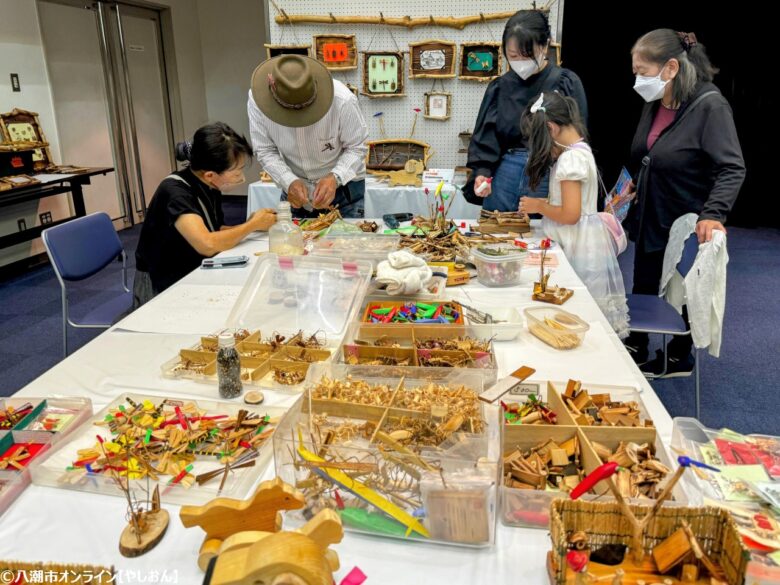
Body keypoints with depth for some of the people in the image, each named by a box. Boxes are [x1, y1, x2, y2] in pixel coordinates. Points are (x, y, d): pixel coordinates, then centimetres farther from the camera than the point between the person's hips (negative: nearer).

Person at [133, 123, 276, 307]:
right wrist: (253, 225, -21)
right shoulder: (175, 191, -24)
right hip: (160, 290, -7)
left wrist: (250, 225, -11)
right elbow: (208, 245, -36)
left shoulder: (210, 187, 0)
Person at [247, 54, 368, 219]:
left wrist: (335, 178, -32)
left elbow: (356, 148, -15)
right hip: (295, 184, 2)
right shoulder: (257, 100, -21)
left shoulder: (342, 100, -28)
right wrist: (289, 182, -27)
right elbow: (265, 151, -11)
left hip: (343, 184, -2)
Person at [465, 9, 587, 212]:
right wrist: (482, 172, -13)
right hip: (504, 179, 2)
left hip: (549, 181, -2)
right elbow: (485, 138, 5)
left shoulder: (567, 84, -1)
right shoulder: (499, 87, 7)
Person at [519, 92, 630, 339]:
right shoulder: (581, 149, 11)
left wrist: (539, 206, -8)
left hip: (578, 245, -9)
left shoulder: (570, 158, -18)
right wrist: (542, 203, 8)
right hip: (583, 241, 9)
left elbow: (570, 214, -21)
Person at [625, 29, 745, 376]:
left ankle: (679, 358, 31)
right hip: (650, 221, 7)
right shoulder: (654, 104, 2)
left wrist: (713, 214, -36)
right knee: (642, 290, 16)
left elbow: (732, 169, -25)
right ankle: (635, 351, 34)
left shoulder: (709, 105, -20)